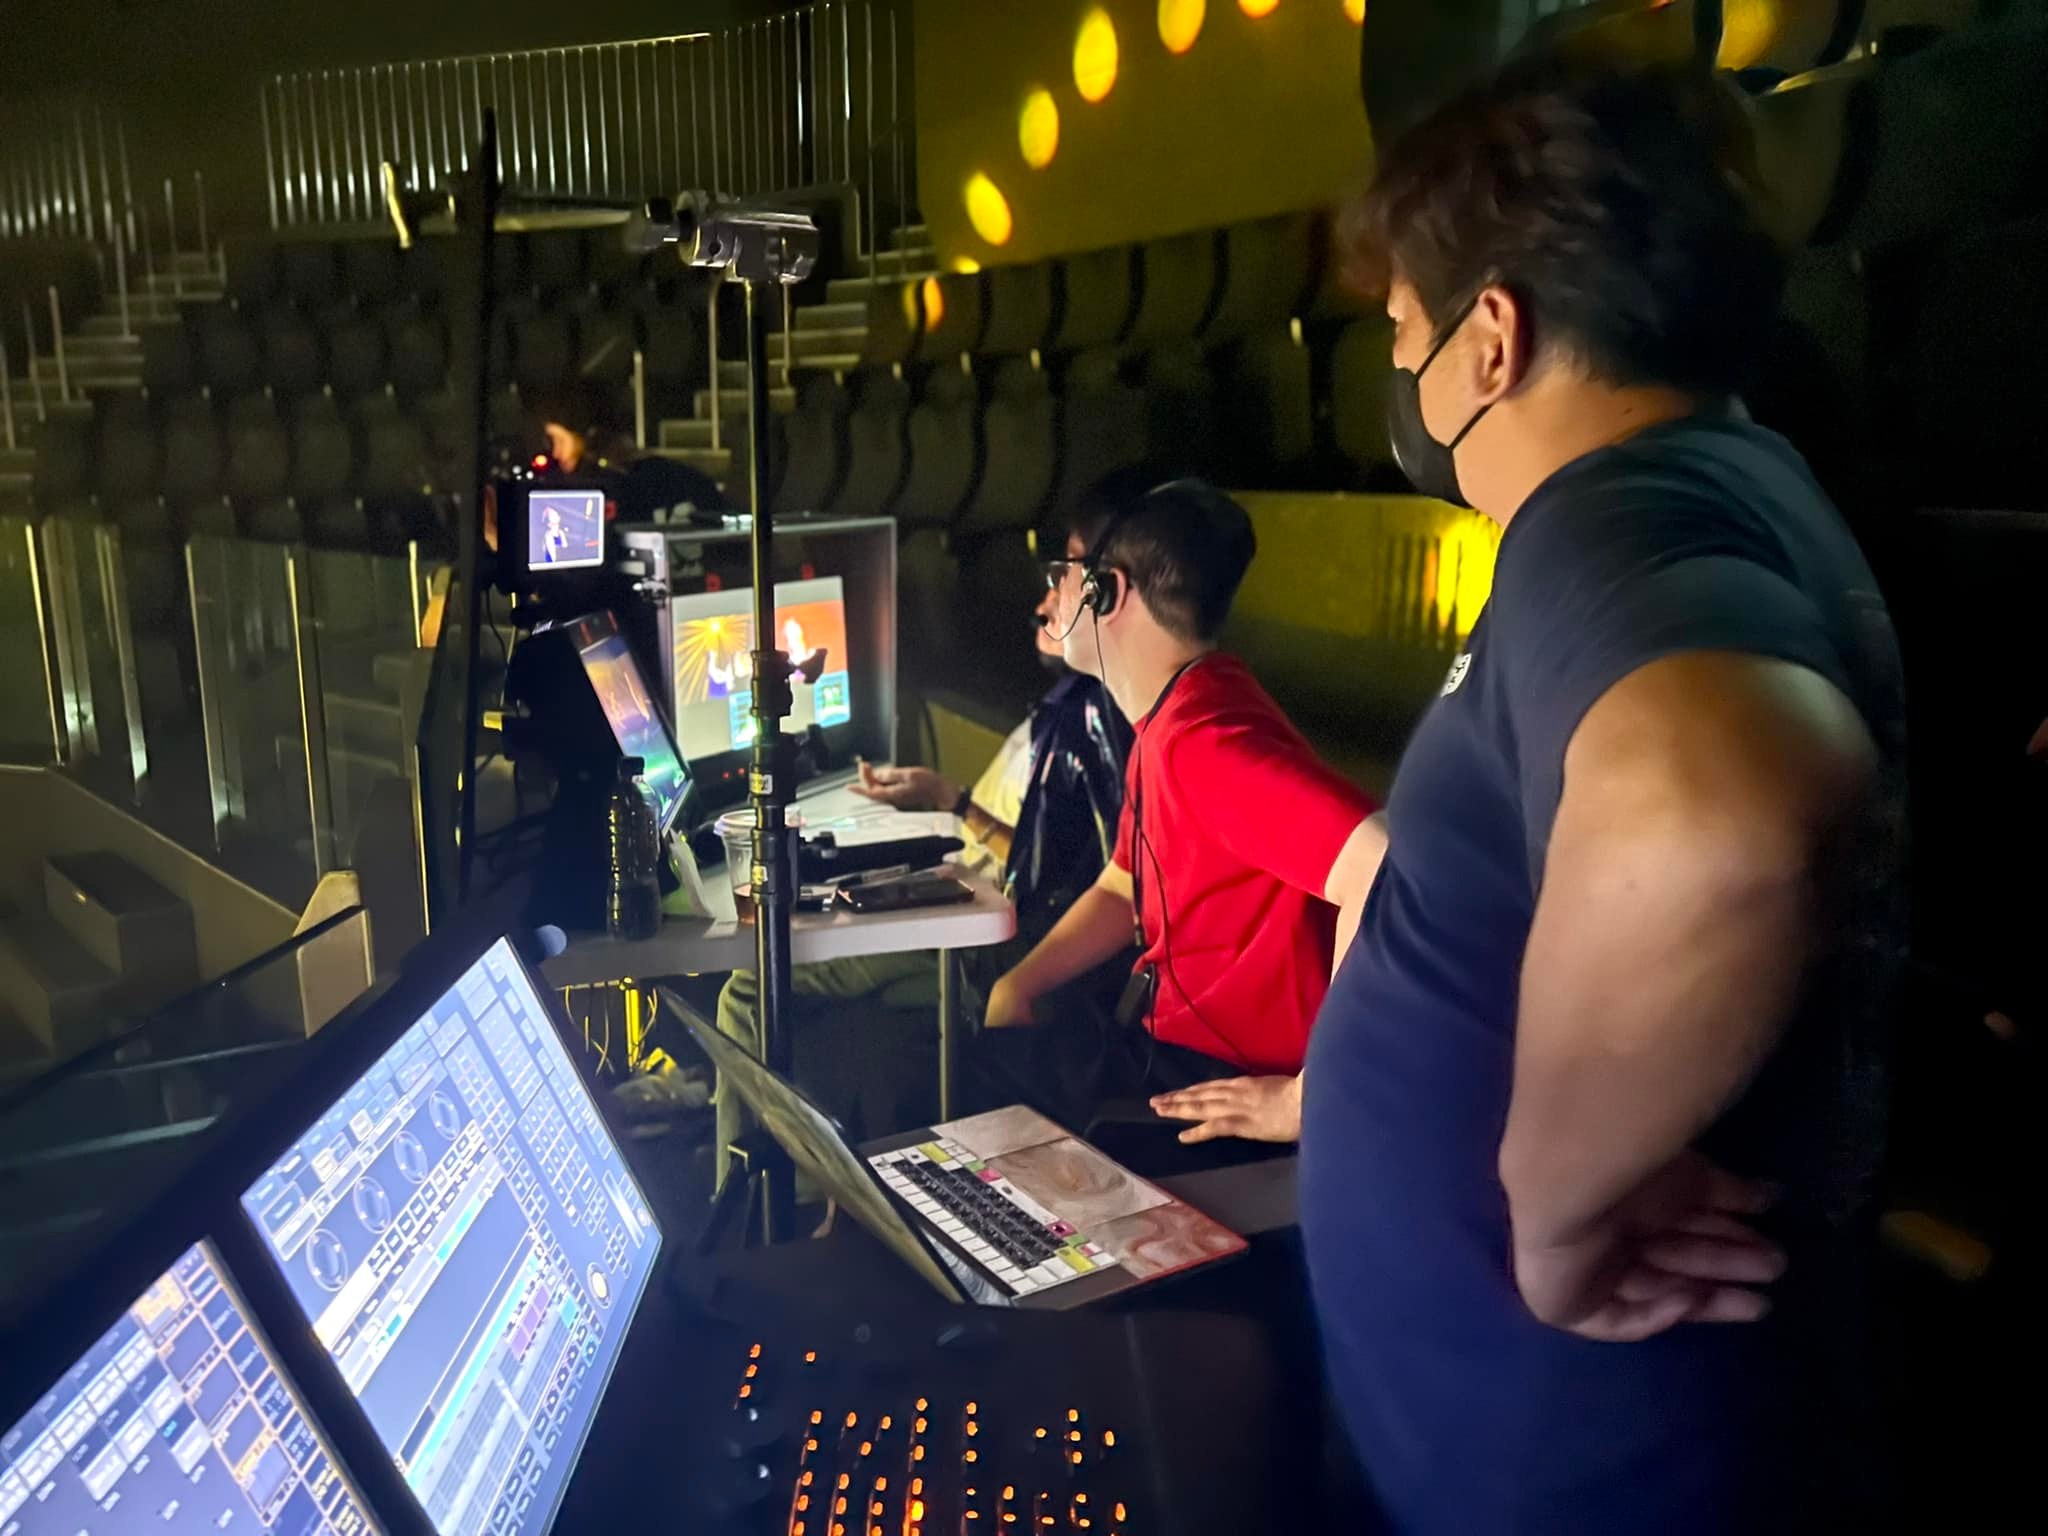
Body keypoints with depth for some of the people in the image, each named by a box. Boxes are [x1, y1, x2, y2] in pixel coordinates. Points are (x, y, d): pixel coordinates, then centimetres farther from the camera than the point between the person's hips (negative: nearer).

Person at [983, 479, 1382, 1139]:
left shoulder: (1204, 737, -27)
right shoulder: (1166, 717, 6)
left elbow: (1385, 875, -41)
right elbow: (1122, 891, 17)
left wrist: (1307, 1100, -32)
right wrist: (1018, 983, 1)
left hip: (1219, 1090, -9)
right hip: (1160, 1033, 9)